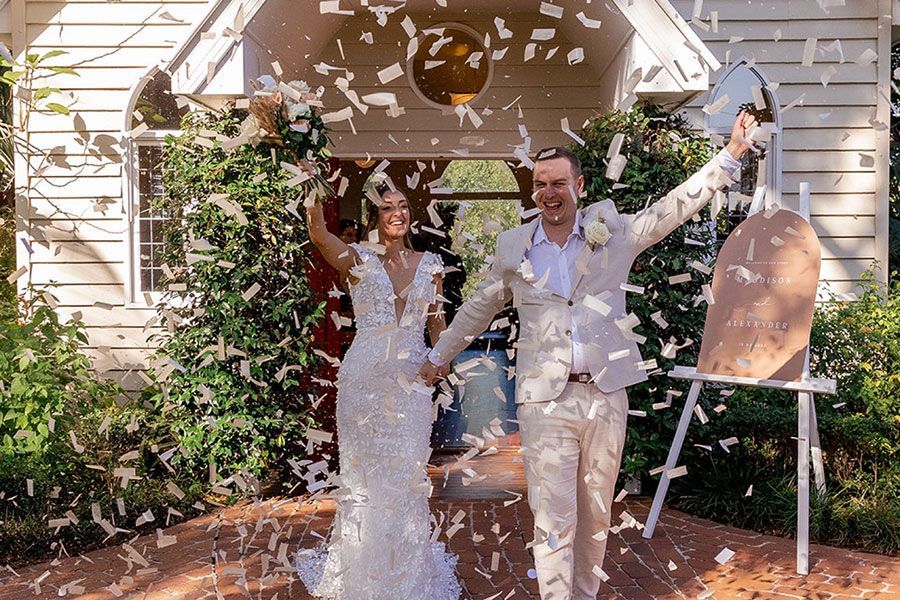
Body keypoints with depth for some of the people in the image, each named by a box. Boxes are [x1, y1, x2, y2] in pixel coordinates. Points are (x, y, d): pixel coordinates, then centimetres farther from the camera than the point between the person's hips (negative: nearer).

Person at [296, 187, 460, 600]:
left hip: (412, 379, 2)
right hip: (364, 378, -2)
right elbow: (319, 235, -24)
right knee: (365, 471, 9)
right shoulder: (358, 260, -4)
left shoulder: (429, 265, 6)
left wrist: (444, 359, 6)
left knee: (408, 472, 10)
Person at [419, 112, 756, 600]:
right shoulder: (512, 247, 6)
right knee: (553, 517, -4)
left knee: (596, 513, 15)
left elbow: (677, 205, 4)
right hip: (545, 399, -1)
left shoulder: (612, 231, 4)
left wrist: (731, 154, -2)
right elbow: (478, 309, 19)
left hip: (605, 393, 1)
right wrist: (439, 355, 27)